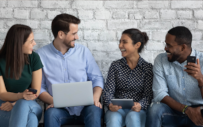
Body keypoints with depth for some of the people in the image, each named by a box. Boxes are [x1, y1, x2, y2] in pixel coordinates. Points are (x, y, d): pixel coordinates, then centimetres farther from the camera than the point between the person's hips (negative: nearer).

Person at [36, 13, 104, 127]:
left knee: (94, 110, -32)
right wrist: (53, 101, -15)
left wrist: (95, 97, -10)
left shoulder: (83, 51, 8)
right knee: (51, 113, -35)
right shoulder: (42, 55, 2)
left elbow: (97, 78, 10)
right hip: (60, 109, -1)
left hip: (84, 108, 2)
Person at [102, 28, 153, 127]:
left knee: (133, 117, -35)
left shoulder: (148, 67, 4)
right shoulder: (115, 66, 9)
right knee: (113, 119, -33)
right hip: (117, 109, 1)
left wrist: (140, 105, -24)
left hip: (137, 109, -1)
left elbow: (148, 94, -1)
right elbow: (108, 91, 2)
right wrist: (110, 104, -20)